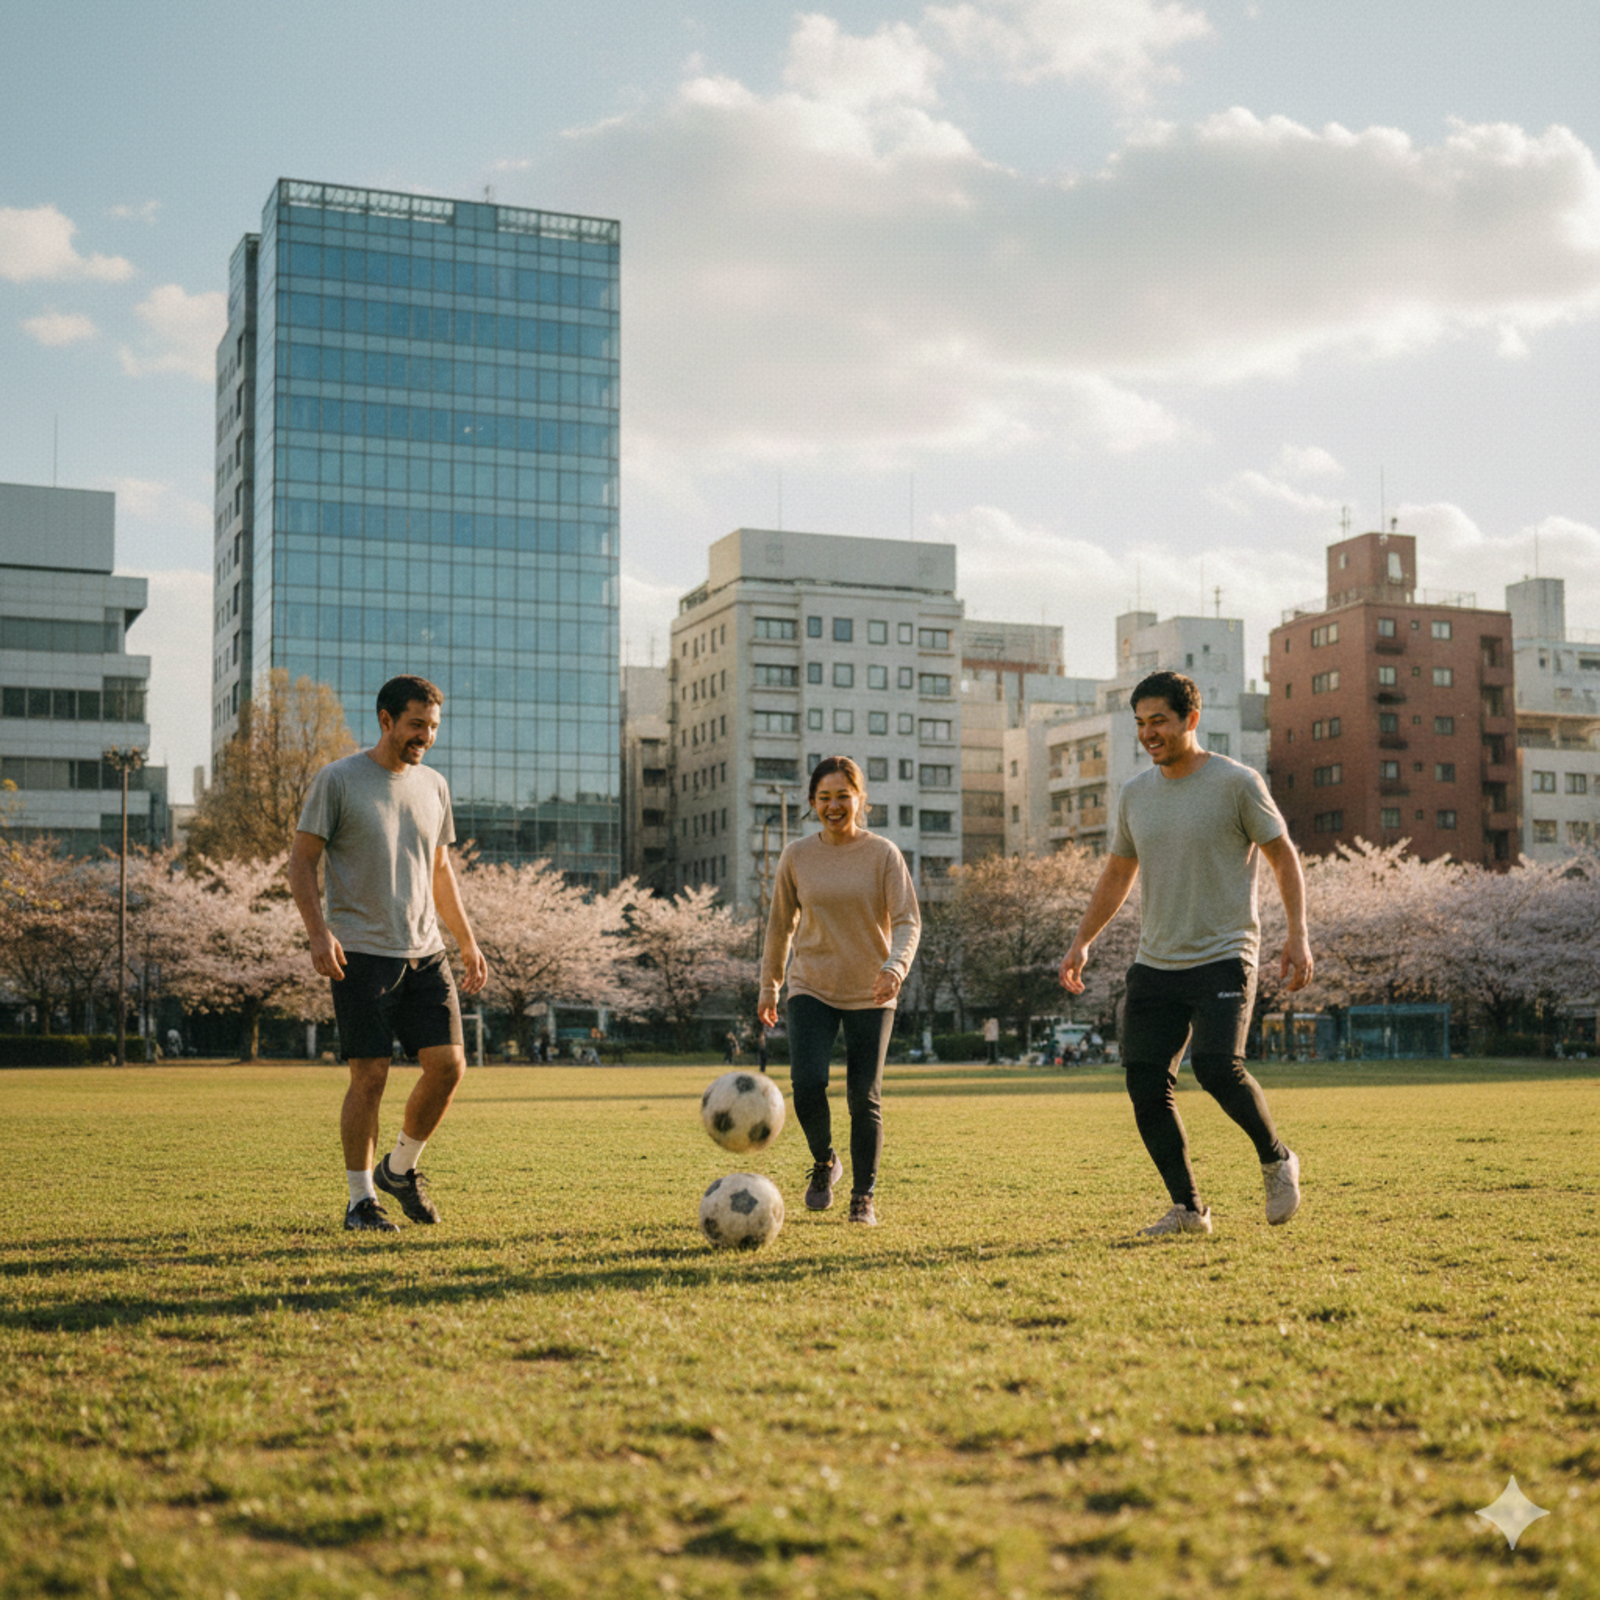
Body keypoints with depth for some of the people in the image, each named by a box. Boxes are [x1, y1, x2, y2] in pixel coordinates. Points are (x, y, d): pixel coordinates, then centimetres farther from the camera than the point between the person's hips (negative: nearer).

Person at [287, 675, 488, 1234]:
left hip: (425, 952, 5)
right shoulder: (337, 780, -3)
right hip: (362, 954, -5)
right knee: (370, 1075, -6)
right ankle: (361, 1201, 6)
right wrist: (318, 932, -16)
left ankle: (400, 1169, 20)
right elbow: (301, 861, -4)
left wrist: (468, 944, 18)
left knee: (448, 1064, -3)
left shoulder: (433, 786, 14)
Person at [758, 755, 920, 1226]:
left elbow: (908, 921, -8)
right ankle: (824, 1163, 13)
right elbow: (780, 925, 12)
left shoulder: (883, 854, -4)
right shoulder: (797, 857, 1)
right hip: (811, 989, 1)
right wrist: (769, 985, 14)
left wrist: (895, 966, -27)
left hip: (870, 995, -1)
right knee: (807, 1085, -16)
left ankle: (863, 1199, 13)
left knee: (865, 1099, -1)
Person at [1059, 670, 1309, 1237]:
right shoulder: (1135, 793, 11)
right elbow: (1116, 875, 22)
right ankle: (1188, 1208, 10)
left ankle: (1277, 1160, 5)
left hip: (1223, 958, -5)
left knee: (1217, 1066, -22)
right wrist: (1081, 942, 15)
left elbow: (1283, 855, 1)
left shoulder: (1236, 783, -4)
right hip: (1154, 965, 5)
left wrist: (1298, 935, -8)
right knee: (1146, 1085, -2)